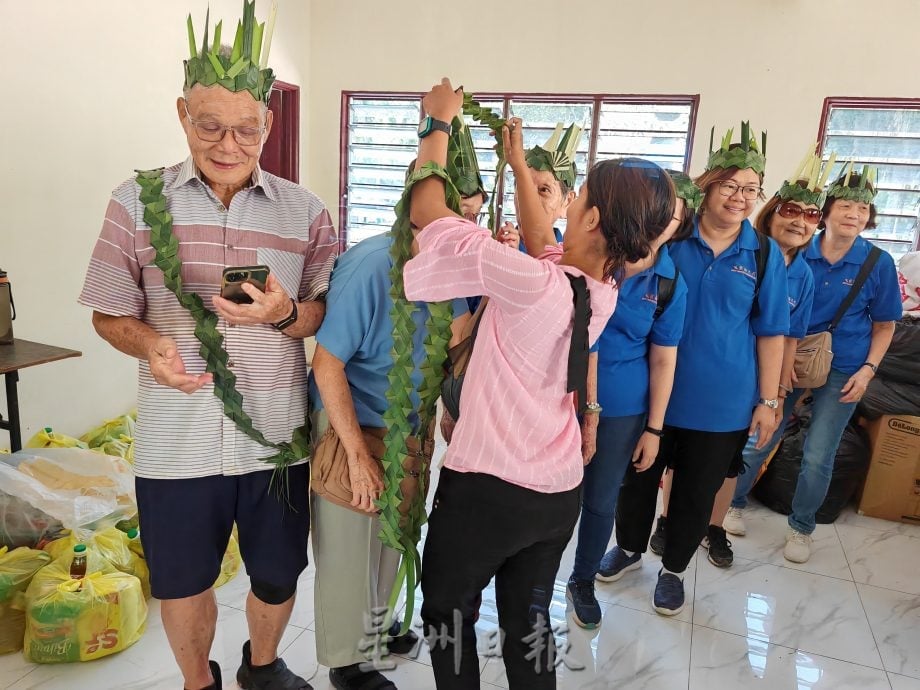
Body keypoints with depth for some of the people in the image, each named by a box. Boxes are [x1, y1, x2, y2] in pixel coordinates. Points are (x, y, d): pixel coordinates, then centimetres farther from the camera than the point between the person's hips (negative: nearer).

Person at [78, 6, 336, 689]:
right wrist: (153, 346, -18)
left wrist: (283, 312, -20)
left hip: (278, 437, 1)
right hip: (176, 443, 0)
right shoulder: (139, 201, -1)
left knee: (277, 577, 18)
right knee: (182, 584, 18)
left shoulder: (305, 211, 0)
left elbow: (330, 317, 2)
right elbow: (111, 313, 3)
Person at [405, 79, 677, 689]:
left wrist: (439, 122, -5)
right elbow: (545, 241, 15)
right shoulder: (605, 293, -3)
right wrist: (518, 162, 22)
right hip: (559, 490, 7)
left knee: (448, 613, 19)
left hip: (487, 487, -6)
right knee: (529, 619, 23)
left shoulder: (531, 284, -26)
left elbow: (428, 213, -18)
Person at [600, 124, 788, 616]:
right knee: (638, 476, 15)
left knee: (697, 491, 14)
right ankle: (630, 548, 42)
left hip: (723, 400, 0)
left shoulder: (764, 255, -3)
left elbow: (770, 332, 0)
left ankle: (673, 569, 38)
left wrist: (767, 400, 0)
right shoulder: (671, 239, -5)